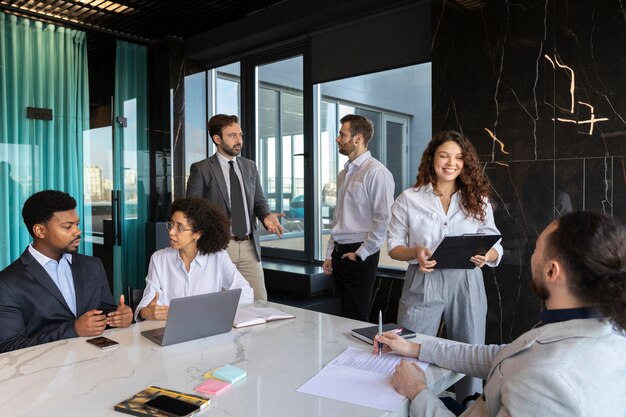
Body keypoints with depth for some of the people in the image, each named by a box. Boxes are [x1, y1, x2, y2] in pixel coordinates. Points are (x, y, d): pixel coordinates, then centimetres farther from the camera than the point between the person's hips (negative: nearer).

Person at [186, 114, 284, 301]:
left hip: (249, 246, 4)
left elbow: (259, 200, 15)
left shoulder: (250, 166, 13)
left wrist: (266, 216, -8)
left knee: (259, 301, 6)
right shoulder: (201, 169, -2)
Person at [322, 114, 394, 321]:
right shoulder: (343, 174, 13)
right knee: (344, 315, 15)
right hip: (340, 254, 8)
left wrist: (361, 253, -13)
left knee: (356, 319, -1)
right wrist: (330, 254, 15)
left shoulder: (376, 172, -13)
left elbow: (384, 218, -18)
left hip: (360, 256, -8)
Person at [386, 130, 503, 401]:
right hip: (423, 284, -1)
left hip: (465, 285, 2)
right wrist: (415, 253, -19)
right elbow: (393, 245, 2)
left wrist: (486, 256, -16)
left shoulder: (478, 201, 6)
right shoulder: (409, 199, 0)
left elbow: (495, 247, 6)